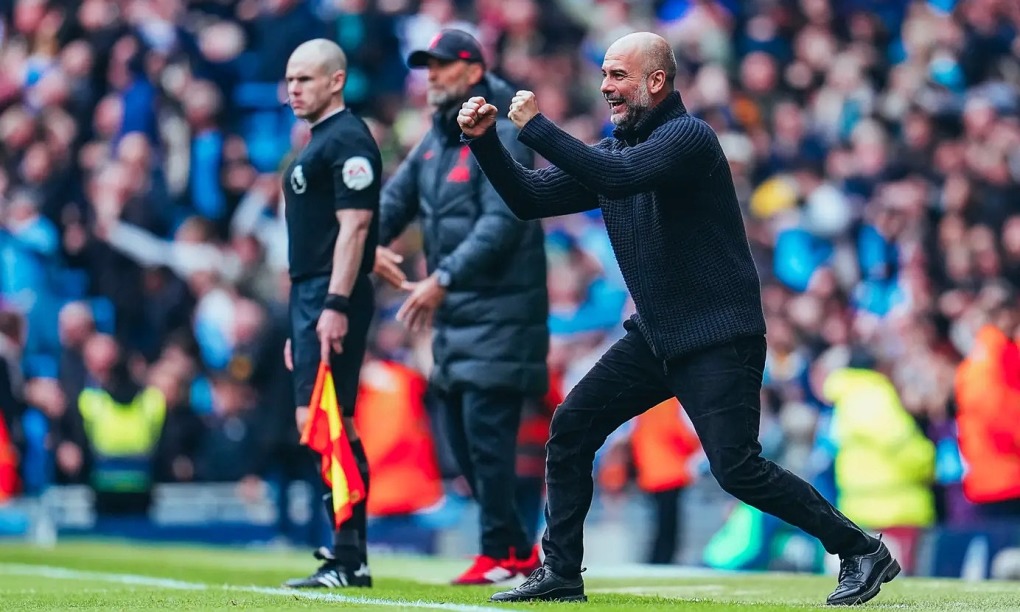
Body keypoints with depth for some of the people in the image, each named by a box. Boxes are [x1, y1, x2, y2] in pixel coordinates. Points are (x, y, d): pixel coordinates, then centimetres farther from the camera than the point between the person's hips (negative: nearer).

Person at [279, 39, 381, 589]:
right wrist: (299, 321, 23)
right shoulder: (316, 144, 21)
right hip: (310, 296, 10)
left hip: (332, 298, -10)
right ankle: (351, 558, 11)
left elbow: (354, 226, -18)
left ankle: (347, 558, -14)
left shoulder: (348, 140, -10)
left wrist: (335, 306, -25)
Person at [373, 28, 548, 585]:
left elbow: (502, 223, -20)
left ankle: (499, 554, -5)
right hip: (453, 315, 9)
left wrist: (444, 278, -25)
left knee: (486, 431, -11)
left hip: (500, 311, -9)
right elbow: (396, 198, 15)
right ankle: (520, 551, 17)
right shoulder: (434, 142, 16)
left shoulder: (500, 138, -11)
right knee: (460, 435, 10)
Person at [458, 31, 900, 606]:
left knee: (736, 467, -16)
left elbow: (617, 176, -31)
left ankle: (861, 549, -5)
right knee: (571, 429, 2)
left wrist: (536, 126, -24)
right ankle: (561, 574, 10)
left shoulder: (688, 137, -14)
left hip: (720, 337, -8)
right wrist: (485, 140, -3)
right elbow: (530, 198, 11)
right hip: (655, 336, 9)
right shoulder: (612, 149, 12)